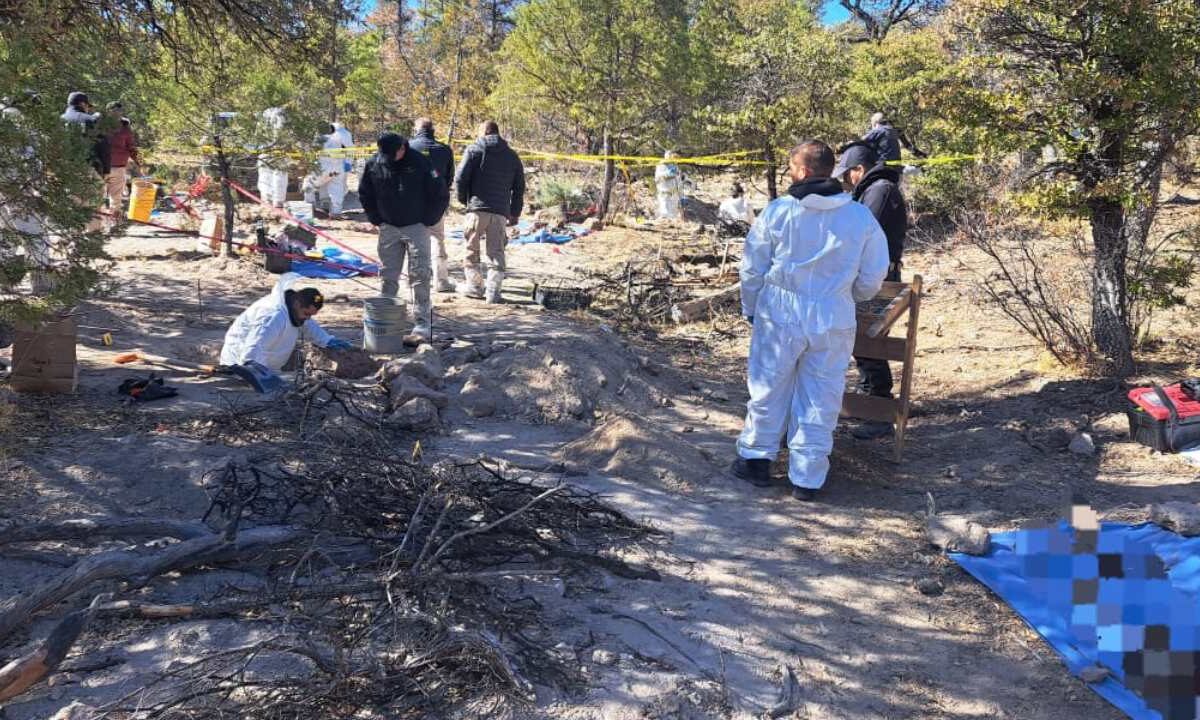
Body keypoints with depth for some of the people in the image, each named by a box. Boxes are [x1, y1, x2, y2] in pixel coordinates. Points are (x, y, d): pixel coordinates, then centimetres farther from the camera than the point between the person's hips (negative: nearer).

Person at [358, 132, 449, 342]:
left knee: (419, 276, -8)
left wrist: (428, 220, -5)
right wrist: (376, 219, 7)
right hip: (389, 228, 4)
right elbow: (364, 194, 13)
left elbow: (441, 195, -6)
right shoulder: (374, 165, -3)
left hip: (416, 227, -4)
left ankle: (422, 327, -8)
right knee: (388, 277, 8)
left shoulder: (419, 163, -13)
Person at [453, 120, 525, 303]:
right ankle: (493, 291, -1)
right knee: (496, 252, 6)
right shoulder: (512, 156, 14)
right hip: (501, 211, 3)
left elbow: (460, 178, -6)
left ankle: (475, 286, 12)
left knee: (472, 249, 11)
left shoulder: (474, 149, 1)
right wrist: (515, 212, 20)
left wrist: (463, 199, 11)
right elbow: (519, 187, 15)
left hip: (477, 208, -3)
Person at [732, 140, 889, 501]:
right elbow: (872, 279, 4)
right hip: (833, 320, 1)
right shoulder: (862, 218, -3)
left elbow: (752, 269, 0)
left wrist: (751, 309, 16)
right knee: (820, 402, 10)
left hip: (780, 316, -1)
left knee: (768, 389, 15)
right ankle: (807, 479, 17)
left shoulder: (777, 212, -8)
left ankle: (756, 458, 29)